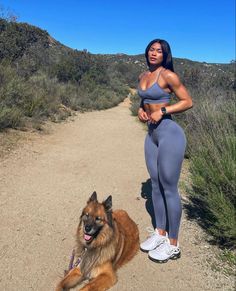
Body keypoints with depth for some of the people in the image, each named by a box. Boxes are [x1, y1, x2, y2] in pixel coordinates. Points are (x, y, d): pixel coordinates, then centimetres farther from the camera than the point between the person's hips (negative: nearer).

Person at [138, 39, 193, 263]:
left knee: (169, 188, -2)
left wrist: (162, 111, -17)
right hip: (152, 134, 8)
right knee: (155, 185, 14)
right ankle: (160, 233, 31)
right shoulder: (143, 76, 13)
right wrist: (141, 110, 5)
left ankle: (173, 245, 14)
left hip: (170, 134, -8)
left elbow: (187, 101, -7)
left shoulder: (168, 75, -9)